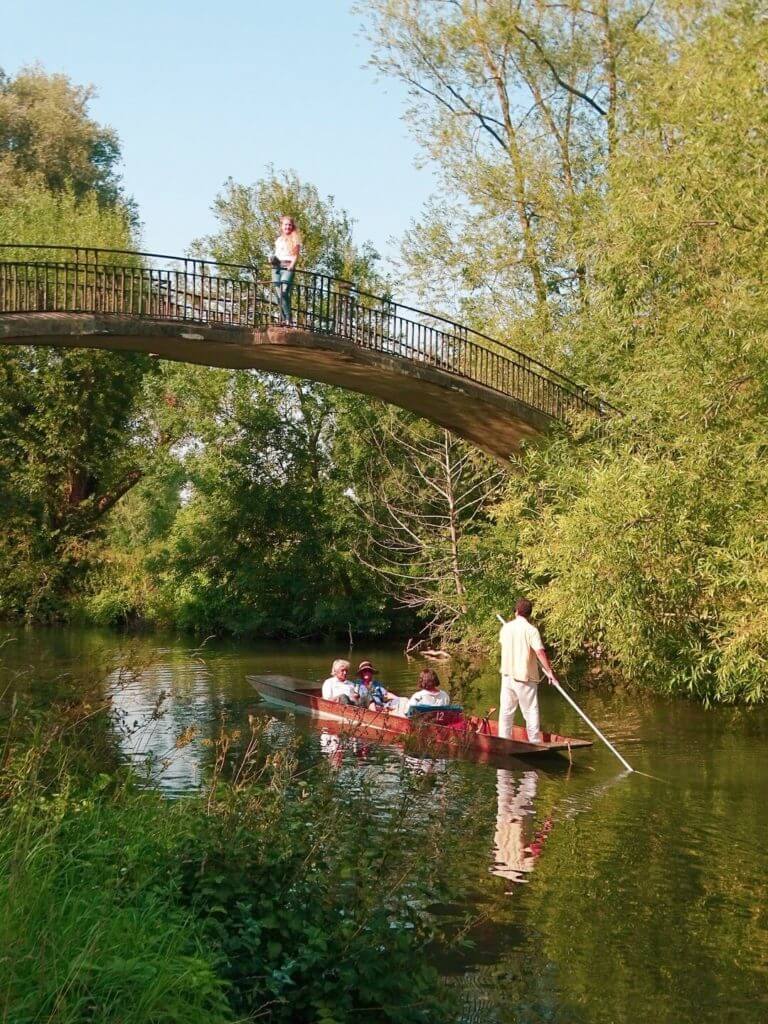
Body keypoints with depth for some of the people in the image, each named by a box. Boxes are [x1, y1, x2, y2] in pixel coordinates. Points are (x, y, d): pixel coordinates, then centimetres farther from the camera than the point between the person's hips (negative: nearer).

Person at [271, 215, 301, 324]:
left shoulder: (295, 239, 7)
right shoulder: (278, 239, 21)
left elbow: (296, 255, 1)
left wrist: (292, 265, -15)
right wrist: (273, 259, 3)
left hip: (287, 267, -5)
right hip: (276, 267, 5)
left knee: (284, 293, -21)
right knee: (278, 294, -2)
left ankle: (288, 319, -21)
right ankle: (283, 318, 0)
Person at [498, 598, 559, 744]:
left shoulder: (505, 628, 4)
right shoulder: (531, 630, -12)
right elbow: (540, 652, -20)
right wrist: (549, 671, -17)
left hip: (507, 675, 4)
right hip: (525, 677, -4)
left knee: (506, 710, 9)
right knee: (531, 711, 3)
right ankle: (535, 742, 5)